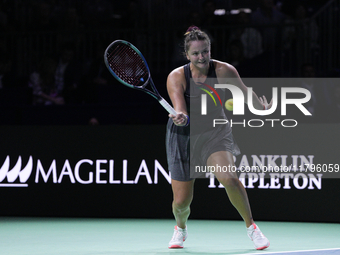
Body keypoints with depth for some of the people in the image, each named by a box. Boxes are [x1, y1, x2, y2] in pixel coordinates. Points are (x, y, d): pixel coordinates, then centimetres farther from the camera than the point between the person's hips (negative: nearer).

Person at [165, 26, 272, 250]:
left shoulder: (223, 70, -14)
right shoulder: (176, 77, -18)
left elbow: (245, 92, 5)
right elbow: (181, 112, -31)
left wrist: (262, 108, 9)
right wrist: (180, 117, -51)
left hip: (215, 133, 0)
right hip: (184, 137, 0)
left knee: (228, 178, -30)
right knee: (181, 201, 0)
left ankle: (251, 227, -9)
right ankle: (181, 228, 38)